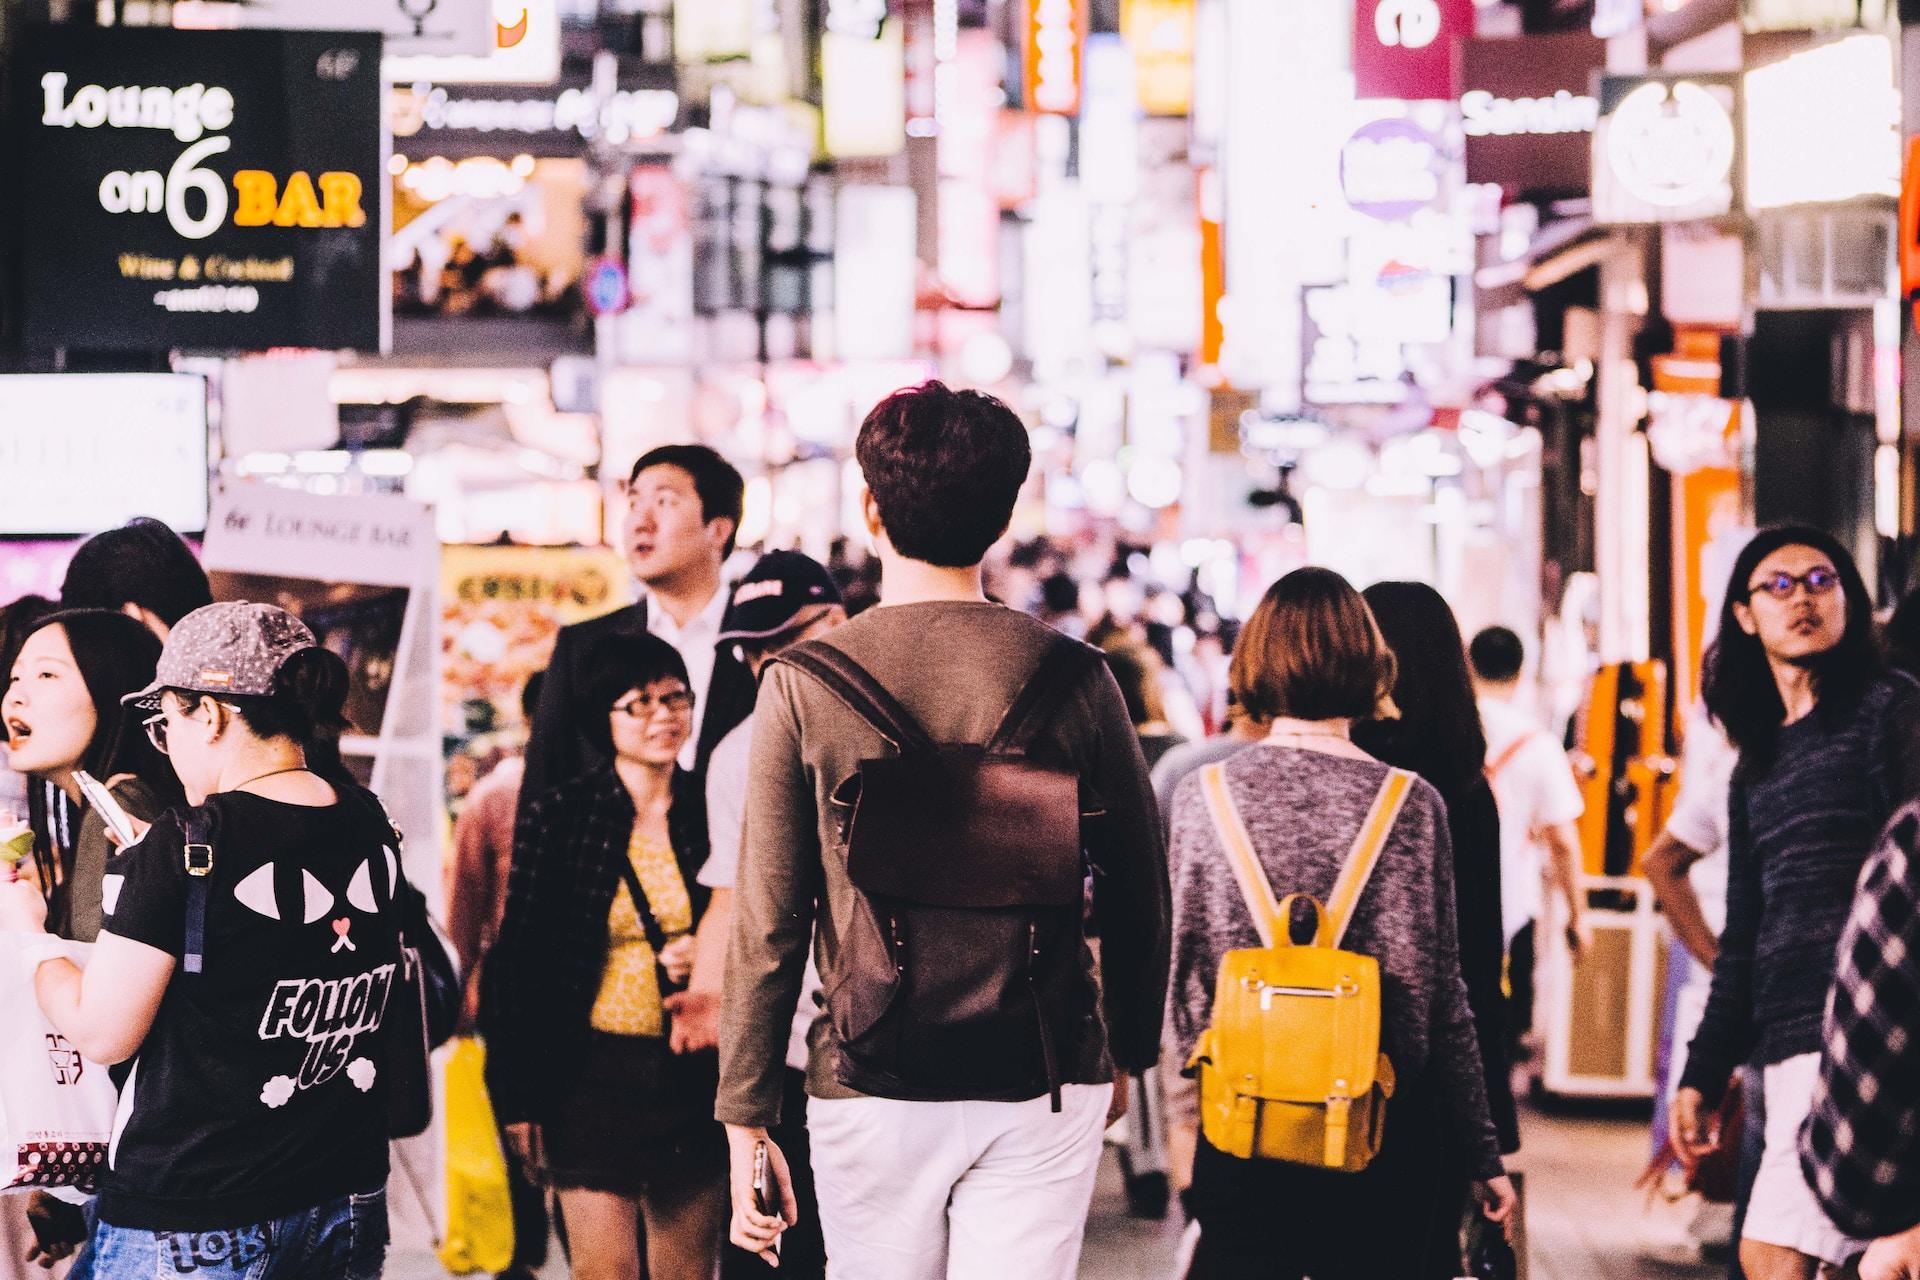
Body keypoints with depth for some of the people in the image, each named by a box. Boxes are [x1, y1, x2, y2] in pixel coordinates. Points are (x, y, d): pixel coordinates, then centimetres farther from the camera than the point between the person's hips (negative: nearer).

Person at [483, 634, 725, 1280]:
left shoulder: (712, 814, 5)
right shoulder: (555, 817, -3)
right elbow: (517, 959, -1)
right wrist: (516, 1097, -3)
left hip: (696, 1076, 3)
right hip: (594, 1076, -3)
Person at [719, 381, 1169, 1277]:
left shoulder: (805, 682, -4)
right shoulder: (1071, 677, -2)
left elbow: (768, 925, -5)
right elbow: (1137, 894, 5)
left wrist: (746, 1121, 1)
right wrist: (1128, 1050, 21)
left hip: (869, 1087, 0)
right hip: (1044, 1089, 0)